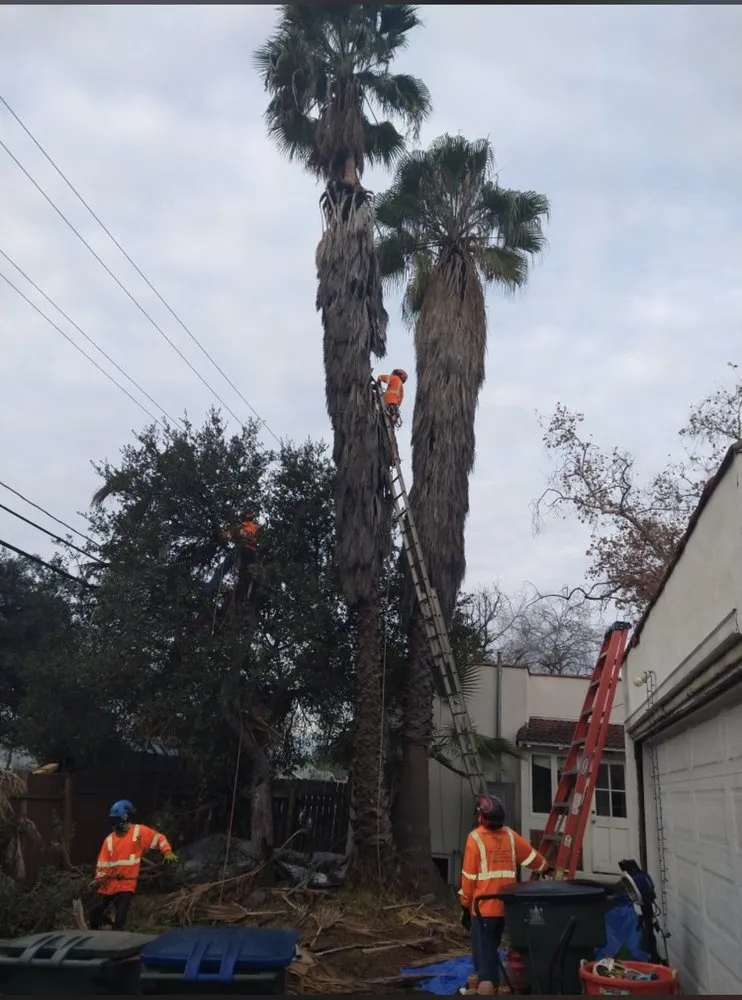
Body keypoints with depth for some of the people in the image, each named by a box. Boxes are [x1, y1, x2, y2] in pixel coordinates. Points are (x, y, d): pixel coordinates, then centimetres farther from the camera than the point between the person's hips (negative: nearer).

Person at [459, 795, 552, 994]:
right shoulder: (510, 835, 4)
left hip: (482, 907, -5)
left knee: (483, 954, -1)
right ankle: (493, 985, 30)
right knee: (492, 949, 22)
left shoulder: (475, 838, -11)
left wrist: (465, 905, 0)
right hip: (505, 906, 6)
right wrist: (546, 868, 39)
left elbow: (469, 875, -9)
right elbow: (531, 856, 18)